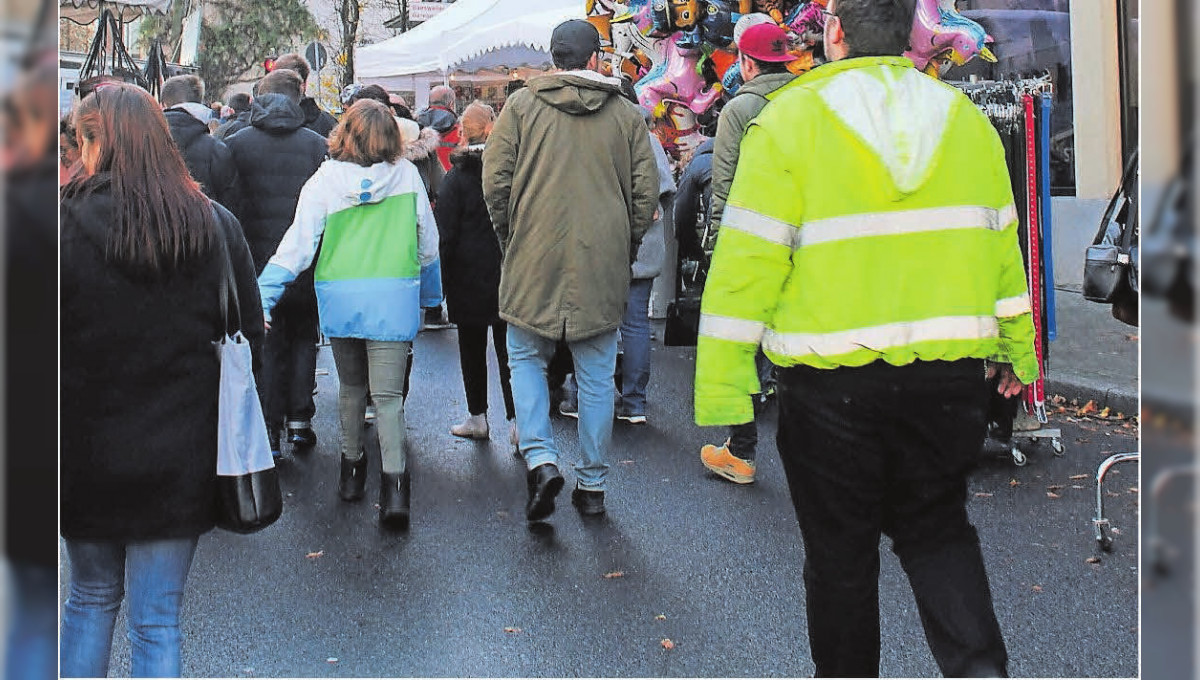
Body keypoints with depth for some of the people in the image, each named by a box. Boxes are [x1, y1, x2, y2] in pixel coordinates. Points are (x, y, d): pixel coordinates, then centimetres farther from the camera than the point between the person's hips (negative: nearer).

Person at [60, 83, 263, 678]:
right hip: (179, 454, 1)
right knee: (157, 621, 8)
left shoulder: (65, 225, -12)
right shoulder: (215, 224, -4)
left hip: (84, 447, -1)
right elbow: (250, 335, 2)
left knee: (90, 597, 21)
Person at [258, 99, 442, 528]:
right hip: (393, 299, -1)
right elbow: (428, 243, 9)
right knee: (388, 395, -1)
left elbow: (298, 244, -6)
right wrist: (431, 295, 24)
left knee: (351, 386, 19)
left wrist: (263, 297, -3)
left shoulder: (325, 181, -2)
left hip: (340, 299, 1)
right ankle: (394, 484, -14)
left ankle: (352, 468, 30)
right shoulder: (407, 175, 1)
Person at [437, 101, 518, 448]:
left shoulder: (457, 178, -7)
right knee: (508, 348, 5)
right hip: (509, 276, 2)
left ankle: (477, 416, 18)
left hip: (469, 277, -2)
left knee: (472, 348, 11)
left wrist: (444, 283, -2)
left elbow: (446, 235, -8)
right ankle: (515, 420, -2)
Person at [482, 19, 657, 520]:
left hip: (534, 259, -1)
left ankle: (540, 459, -4)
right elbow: (646, 192, 4)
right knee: (596, 375, 9)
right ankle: (592, 484, 16)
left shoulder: (522, 104, 0)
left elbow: (495, 181, -2)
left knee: (526, 358, 14)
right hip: (603, 266, 1)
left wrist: (510, 240, 11)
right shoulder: (626, 113, 5)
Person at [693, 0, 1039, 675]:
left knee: (840, 549, 12)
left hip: (831, 381, -3)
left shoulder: (788, 121, -7)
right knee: (937, 531, 18)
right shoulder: (965, 119, 6)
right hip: (948, 374, 4)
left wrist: (722, 389, -10)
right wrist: (1017, 352, 26)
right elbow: (1002, 244, 13)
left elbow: (748, 260, -12)